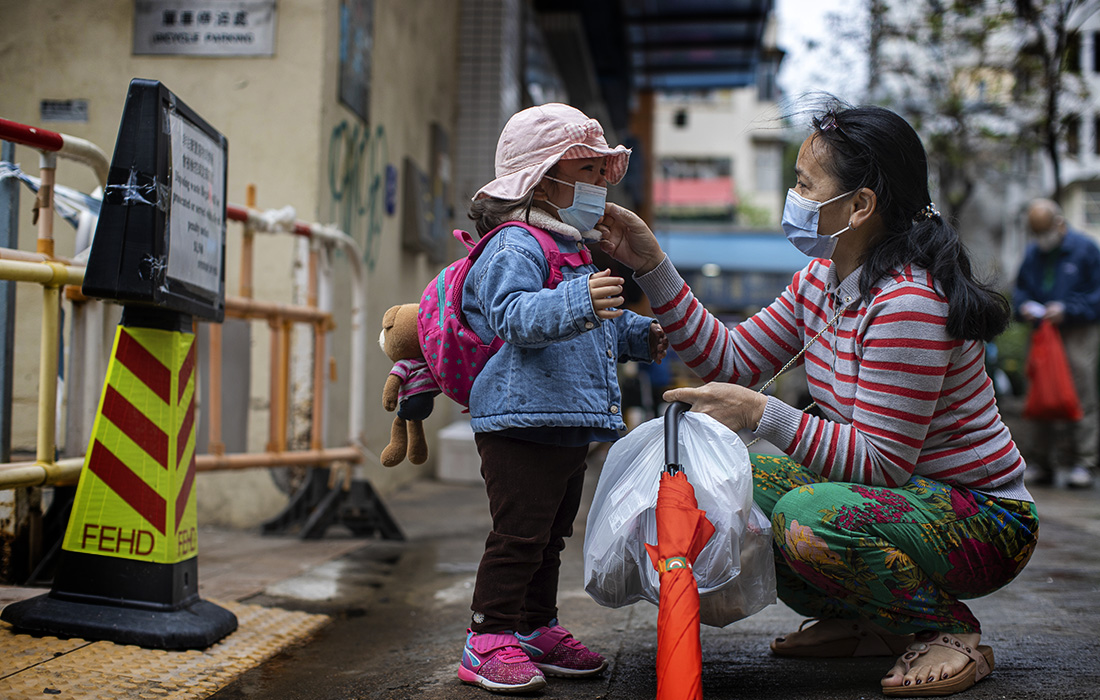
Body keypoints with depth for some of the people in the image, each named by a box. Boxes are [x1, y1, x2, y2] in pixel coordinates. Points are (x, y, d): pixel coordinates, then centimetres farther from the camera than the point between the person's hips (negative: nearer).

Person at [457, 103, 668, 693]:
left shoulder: (574, 251, 22)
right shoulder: (515, 247, -12)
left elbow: (600, 326, 36)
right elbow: (517, 315, -30)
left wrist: (640, 335, 21)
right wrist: (579, 304, -44)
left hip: (568, 428, 10)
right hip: (521, 423, -10)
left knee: (552, 535, 17)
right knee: (519, 534, -8)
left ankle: (537, 630, 28)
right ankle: (488, 640, 1)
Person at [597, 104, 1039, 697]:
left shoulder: (906, 304, -26)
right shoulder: (820, 279, 2)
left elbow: (882, 461, -27)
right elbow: (732, 359, 3)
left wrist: (763, 414, -29)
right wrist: (651, 265, -1)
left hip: (984, 521, -9)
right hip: (901, 493, 9)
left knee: (805, 517, -34)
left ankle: (952, 631, -7)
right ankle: (860, 622, 13)